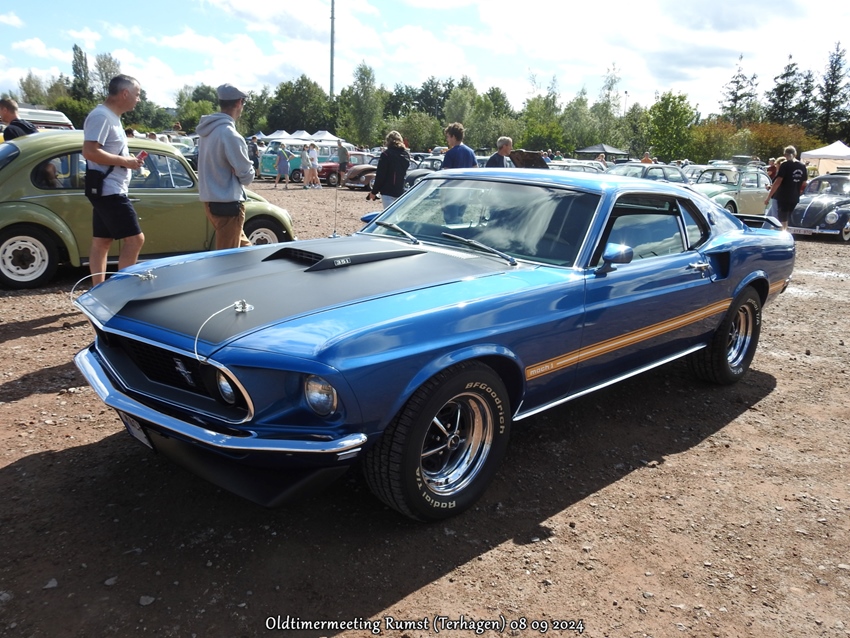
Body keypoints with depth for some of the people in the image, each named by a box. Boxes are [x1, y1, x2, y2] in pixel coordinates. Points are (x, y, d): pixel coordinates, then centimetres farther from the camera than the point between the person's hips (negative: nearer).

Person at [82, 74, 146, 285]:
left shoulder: (112, 116, 17)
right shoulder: (101, 115, -15)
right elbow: (89, 151, -24)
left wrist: (128, 160, 9)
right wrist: (125, 161, -19)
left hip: (110, 190, 10)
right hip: (109, 190, -10)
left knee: (102, 242, 10)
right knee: (135, 239, -10)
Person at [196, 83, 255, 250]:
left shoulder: (207, 130, 8)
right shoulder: (230, 134, -19)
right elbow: (247, 176, -15)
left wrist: (234, 173, 4)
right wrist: (249, 173, 6)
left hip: (211, 200, 9)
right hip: (227, 203, -9)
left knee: (243, 247, 20)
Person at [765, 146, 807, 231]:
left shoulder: (785, 165, -9)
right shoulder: (802, 166, 9)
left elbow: (778, 182, -16)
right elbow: (804, 184, 14)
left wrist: (768, 197, -14)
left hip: (783, 198, -6)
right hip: (795, 199, 6)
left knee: (783, 224, -3)